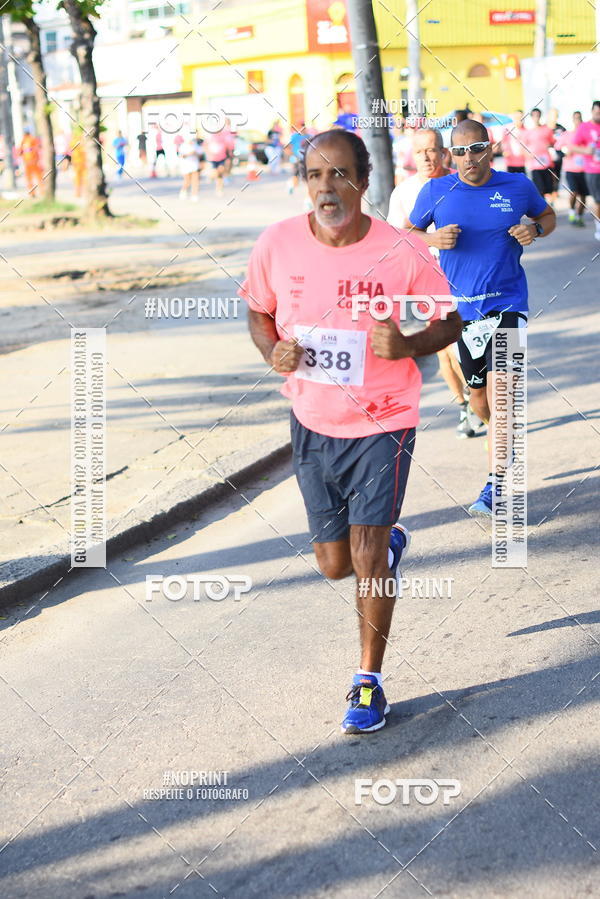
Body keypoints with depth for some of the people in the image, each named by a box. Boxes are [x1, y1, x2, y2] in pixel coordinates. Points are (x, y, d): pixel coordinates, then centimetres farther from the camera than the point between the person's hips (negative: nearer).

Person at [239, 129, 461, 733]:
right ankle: (390, 544, 48)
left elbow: (448, 324, -3)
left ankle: (369, 682, 10)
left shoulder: (402, 253, -16)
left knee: (366, 552, -9)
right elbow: (258, 312, 8)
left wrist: (406, 346, -24)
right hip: (312, 422, 3)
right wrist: (273, 351, -14)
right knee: (334, 564, 11)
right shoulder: (277, 244, -10)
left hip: (382, 422, -3)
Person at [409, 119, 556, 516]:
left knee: (499, 390, -16)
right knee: (479, 398, 10)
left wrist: (534, 230, -6)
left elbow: (548, 216, 17)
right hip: (462, 307, 2)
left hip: (508, 304, -2)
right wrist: (434, 239, -10)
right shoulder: (436, 192, -1)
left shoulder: (518, 186, -1)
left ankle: (495, 485, -11)